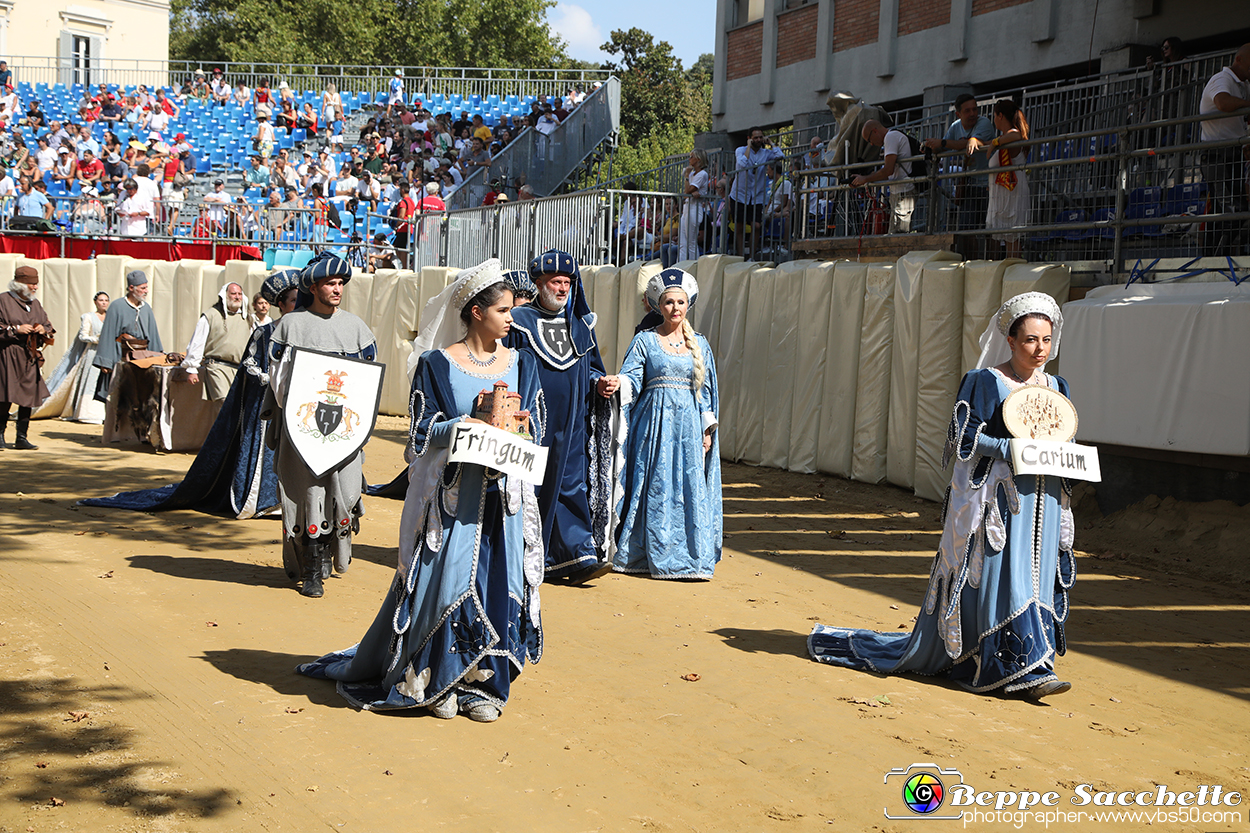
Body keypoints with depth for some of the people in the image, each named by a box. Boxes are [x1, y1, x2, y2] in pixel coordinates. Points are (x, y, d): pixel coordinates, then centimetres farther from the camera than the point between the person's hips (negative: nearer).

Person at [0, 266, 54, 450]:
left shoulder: (35, 303, 15)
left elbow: (48, 325, 20)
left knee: (28, 397, 3)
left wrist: (43, 330, -2)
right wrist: (16, 329, -16)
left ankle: (21, 437, 9)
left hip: (30, 356, 6)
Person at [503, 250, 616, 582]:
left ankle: (579, 555, -1)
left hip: (571, 424, 4)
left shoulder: (580, 325, 13)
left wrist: (601, 383, -1)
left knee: (572, 484, 0)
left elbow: (590, 368, 20)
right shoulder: (520, 322, -1)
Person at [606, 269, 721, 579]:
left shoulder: (699, 344, 13)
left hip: (688, 424, 2)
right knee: (656, 489, -2)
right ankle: (657, 556, 7)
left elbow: (706, 390, 14)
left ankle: (691, 556, 6)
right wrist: (615, 383, -29)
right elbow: (631, 379, -6)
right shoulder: (645, 341, 3)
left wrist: (708, 429, 8)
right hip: (656, 422, -2)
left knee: (691, 490, -1)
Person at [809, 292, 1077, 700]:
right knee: (1002, 575, -11)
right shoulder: (986, 382, -5)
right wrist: (1012, 449, -20)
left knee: (1038, 574, 4)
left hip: (1043, 499, 6)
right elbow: (965, 438, -9)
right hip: (996, 495, -6)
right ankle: (1024, 669, -8)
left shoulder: (1055, 387, 13)